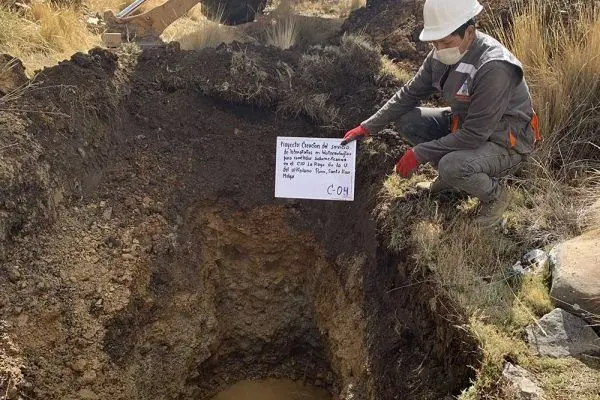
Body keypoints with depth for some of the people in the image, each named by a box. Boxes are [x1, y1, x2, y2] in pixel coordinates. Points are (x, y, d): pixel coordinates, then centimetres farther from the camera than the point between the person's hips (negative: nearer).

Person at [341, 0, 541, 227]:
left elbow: (474, 136, -30)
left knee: (451, 167, -35)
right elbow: (409, 95, 2)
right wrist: (366, 128, -5)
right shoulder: (442, 54, -8)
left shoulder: (494, 68, -32)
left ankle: (495, 195, -1)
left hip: (504, 142, -7)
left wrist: (419, 153, -25)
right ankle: (450, 175, 13)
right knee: (405, 120, -5)